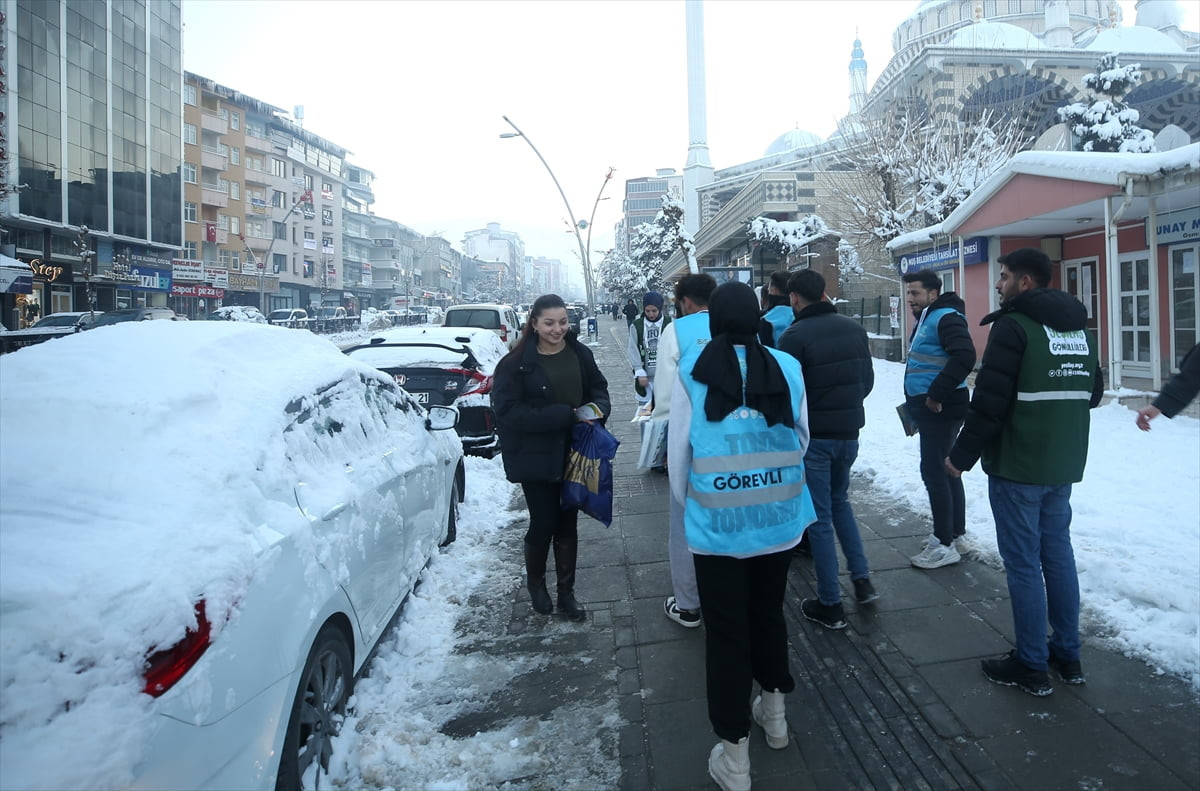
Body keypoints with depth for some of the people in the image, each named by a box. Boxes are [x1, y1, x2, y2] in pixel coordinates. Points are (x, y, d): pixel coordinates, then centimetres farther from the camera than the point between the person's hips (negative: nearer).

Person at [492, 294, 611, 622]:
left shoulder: (580, 354, -1)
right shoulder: (516, 363, -12)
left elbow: (598, 387, 13)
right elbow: (507, 410, -19)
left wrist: (599, 407, -12)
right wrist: (565, 415, -23)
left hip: (574, 454, 4)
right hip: (536, 457, -4)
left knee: (567, 524, 13)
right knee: (543, 524, 6)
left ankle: (566, 593, 28)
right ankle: (535, 582, 34)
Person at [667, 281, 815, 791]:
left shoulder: (691, 370, -10)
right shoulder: (786, 368, -4)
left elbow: (678, 449, -4)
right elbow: (802, 440, 8)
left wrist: (688, 503, 13)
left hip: (717, 524, -3)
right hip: (779, 519, 3)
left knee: (725, 630, 9)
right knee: (768, 613, 24)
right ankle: (774, 714, 43)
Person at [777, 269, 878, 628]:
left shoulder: (794, 336, -17)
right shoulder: (854, 328, 2)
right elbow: (867, 379, 10)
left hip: (813, 436, -6)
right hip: (849, 431, 6)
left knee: (820, 517, 5)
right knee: (840, 501, 26)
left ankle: (830, 605, 13)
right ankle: (862, 579, 22)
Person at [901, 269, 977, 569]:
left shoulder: (946, 317, -15)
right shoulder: (926, 319, 17)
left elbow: (964, 358, -28)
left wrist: (936, 394, -24)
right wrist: (915, 403, 19)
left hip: (941, 409, -10)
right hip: (929, 407, 10)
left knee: (934, 471, -8)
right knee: (944, 469, 16)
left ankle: (945, 545, -2)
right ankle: (955, 531, 28)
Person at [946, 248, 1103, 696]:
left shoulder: (1014, 325, -14)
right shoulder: (1080, 328, 11)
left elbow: (989, 401, -19)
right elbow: (1094, 392, 20)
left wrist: (962, 454, -10)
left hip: (1017, 465, -8)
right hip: (1064, 465, 8)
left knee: (1023, 562, 0)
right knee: (1058, 554, 16)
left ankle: (1031, 665, 8)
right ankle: (1068, 655, 25)